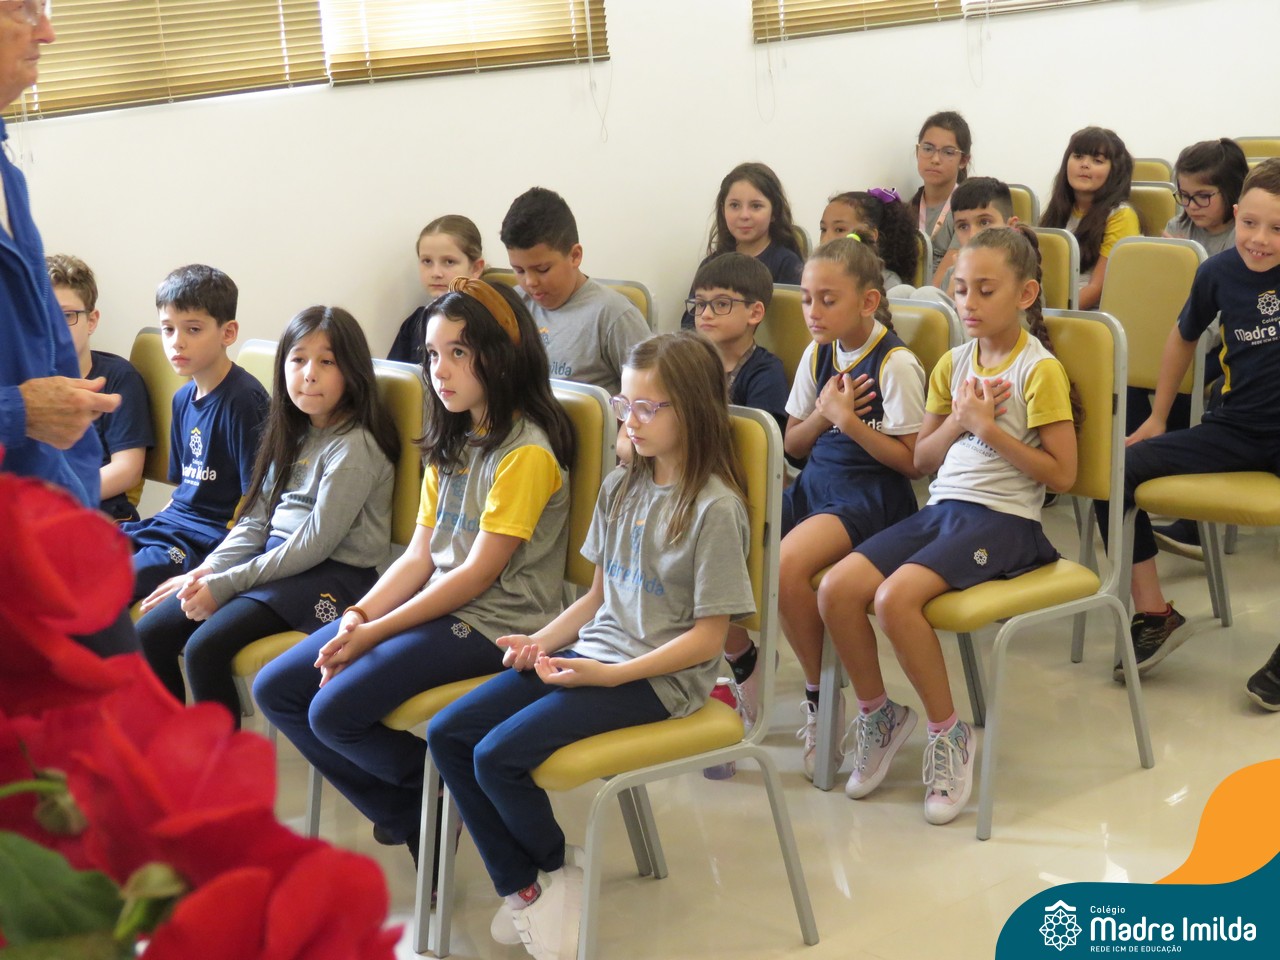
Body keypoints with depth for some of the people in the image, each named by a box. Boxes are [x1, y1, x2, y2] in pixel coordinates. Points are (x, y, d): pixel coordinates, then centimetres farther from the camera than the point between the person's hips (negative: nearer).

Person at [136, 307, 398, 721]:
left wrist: (224, 584, -16)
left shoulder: (355, 445, -13)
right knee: (150, 633, -3)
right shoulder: (293, 434, 13)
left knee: (204, 648, -24)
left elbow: (315, 543, -17)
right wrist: (205, 572, -4)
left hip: (332, 575, -8)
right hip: (274, 557, 9)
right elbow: (255, 520, 13)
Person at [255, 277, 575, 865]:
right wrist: (358, 616, -8)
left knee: (336, 710, -22)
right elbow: (418, 556, 10)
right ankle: (408, 817, 9)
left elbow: (478, 574, -17)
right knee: (276, 689, 0)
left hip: (493, 624, -9)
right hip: (431, 608, 9)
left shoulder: (527, 452, -14)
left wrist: (375, 633, -16)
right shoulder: (452, 442, 14)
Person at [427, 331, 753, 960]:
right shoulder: (620, 487, 10)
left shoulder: (715, 507, -14)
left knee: (498, 755, -21)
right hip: (592, 651, 8)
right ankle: (521, 889, 3)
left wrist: (607, 675, -19)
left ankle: (553, 874, 7)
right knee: (446, 735, -4)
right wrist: (541, 641, -1)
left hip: (660, 676, -8)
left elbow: (707, 637, -14)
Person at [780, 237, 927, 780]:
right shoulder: (818, 354, 11)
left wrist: (850, 421, -20)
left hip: (873, 495, -7)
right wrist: (821, 414, -4)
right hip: (815, 484, 7)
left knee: (787, 565, -31)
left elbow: (912, 461, -12)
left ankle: (820, 696, -11)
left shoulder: (896, 364, -10)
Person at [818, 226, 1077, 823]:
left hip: (1004, 517, -7)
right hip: (941, 506, 7)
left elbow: (1061, 474, -9)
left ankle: (947, 732, -9)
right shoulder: (953, 364, 15)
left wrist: (990, 427, -14)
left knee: (896, 597, -30)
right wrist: (957, 420, -1)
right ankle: (877, 713, 6)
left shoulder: (1040, 370, -4)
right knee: (837, 588, -16)